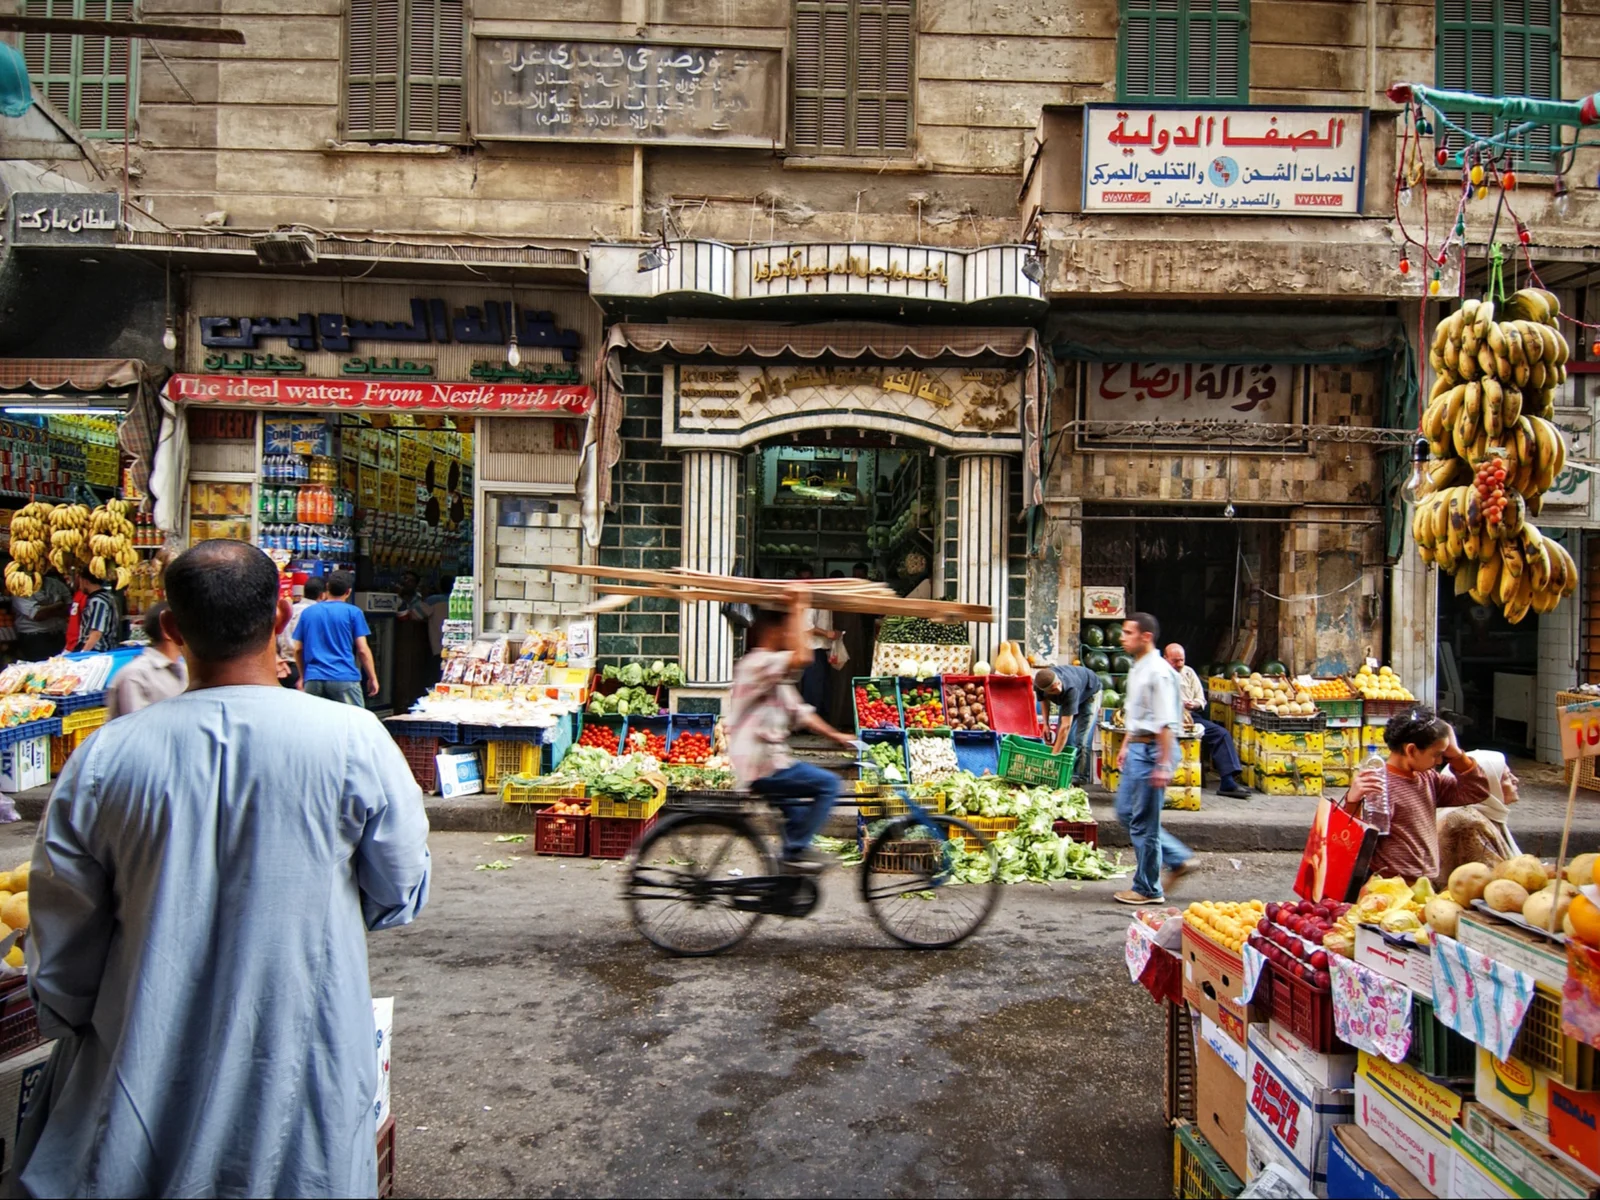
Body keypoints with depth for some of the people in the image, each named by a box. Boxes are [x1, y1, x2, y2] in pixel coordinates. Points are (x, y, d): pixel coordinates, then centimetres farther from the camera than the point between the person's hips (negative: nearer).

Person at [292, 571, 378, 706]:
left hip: (313, 679, 3)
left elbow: (298, 649, 13)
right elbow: (362, 650, -2)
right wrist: (372, 678, 7)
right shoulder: (353, 612, 1)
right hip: (344, 678, -3)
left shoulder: (307, 612, 11)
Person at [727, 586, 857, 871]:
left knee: (798, 810, 27)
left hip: (769, 762, 11)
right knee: (828, 783, -13)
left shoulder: (775, 673, 17)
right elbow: (802, 657, -34)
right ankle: (796, 852, -7)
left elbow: (799, 712, 18)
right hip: (761, 766, -11)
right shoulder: (758, 663, -17)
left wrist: (835, 735, 13)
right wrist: (797, 609, -26)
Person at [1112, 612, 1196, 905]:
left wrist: (1163, 765, -23)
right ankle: (1178, 859, 26)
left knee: (1144, 822, -1)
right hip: (1136, 748, 10)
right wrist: (1125, 746, 23)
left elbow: (1166, 724, -21)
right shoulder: (1137, 669, 13)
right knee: (1126, 812, 16)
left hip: (1153, 749, -10)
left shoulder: (1158, 672, -18)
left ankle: (1148, 889, 13)